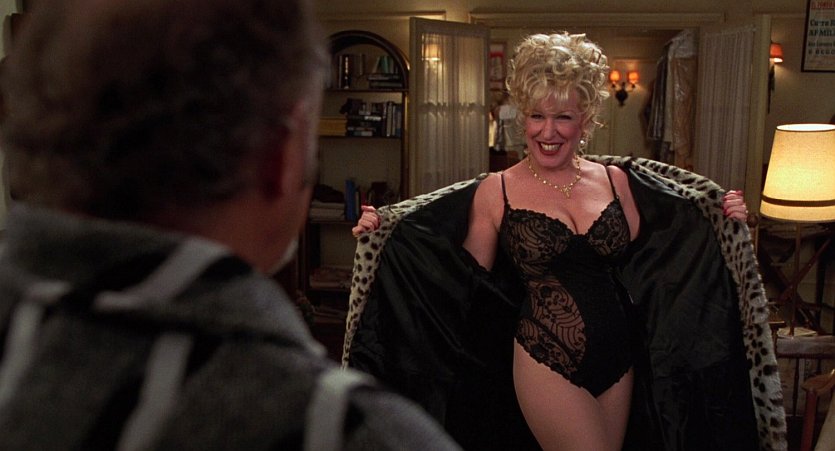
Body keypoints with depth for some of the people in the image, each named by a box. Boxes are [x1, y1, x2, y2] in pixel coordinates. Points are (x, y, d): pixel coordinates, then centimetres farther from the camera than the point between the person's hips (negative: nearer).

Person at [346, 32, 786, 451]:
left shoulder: (617, 180, 3)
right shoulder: (495, 192, -7)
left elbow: (653, 259, 11)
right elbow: (465, 280, -2)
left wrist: (721, 223, 3)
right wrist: (382, 236, -10)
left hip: (619, 361, 5)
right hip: (548, 364, -4)